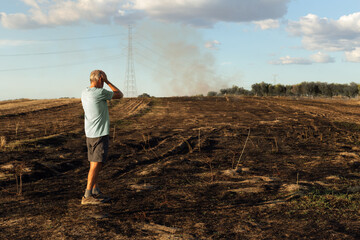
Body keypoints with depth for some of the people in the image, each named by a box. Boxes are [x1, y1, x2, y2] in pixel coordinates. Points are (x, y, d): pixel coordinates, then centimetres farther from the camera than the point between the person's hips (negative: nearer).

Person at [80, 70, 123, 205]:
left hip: (89, 134, 9)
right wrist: (108, 82, -1)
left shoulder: (84, 93, 8)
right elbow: (119, 95, -3)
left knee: (94, 164, 14)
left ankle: (96, 192, 23)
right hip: (100, 134, -9)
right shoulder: (100, 93, -16)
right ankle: (87, 196, -8)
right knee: (96, 165, -8)